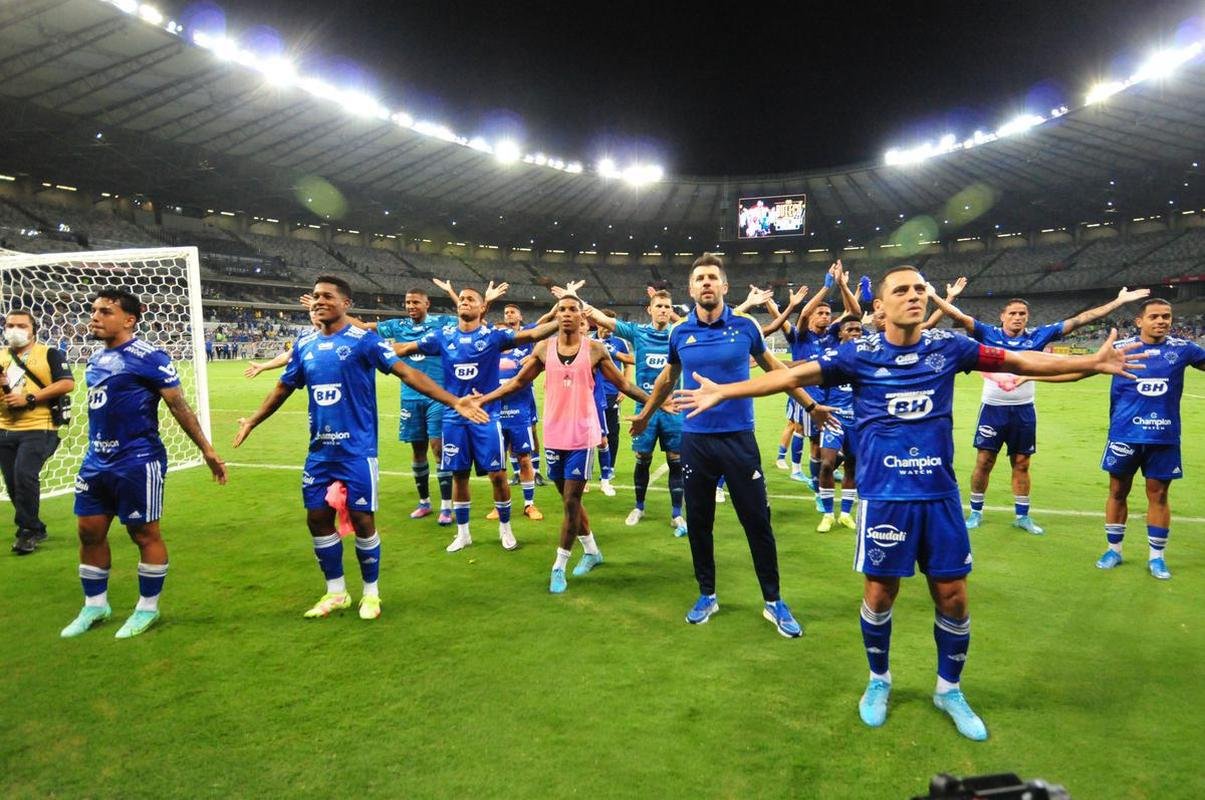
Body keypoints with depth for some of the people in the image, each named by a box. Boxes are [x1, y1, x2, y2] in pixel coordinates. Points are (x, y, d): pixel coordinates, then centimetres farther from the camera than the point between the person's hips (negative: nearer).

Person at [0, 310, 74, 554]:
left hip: (38, 429, -6)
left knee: (24, 475, -18)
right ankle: (36, 529, 23)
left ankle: (27, 531, -4)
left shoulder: (50, 354, -1)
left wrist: (29, 398, -17)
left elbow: (67, 383, -13)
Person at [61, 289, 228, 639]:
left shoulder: (148, 357, -12)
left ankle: (147, 608, 17)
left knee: (144, 533, 3)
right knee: (90, 531, 13)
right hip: (96, 461, 8)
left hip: (138, 461, -8)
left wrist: (206, 449, -15)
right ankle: (95, 605, 30)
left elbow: (178, 405, -13)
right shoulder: (95, 359, 12)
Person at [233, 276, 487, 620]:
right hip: (319, 451, 5)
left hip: (356, 450, -5)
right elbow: (283, 387, 21)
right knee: (318, 519, 9)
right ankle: (336, 592, 27)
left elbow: (407, 373, -17)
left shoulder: (364, 340, -9)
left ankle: (371, 592, 22)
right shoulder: (304, 343, 7)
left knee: (361, 519, 2)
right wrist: (252, 421, 30)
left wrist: (453, 401, -27)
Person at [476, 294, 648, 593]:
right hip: (554, 436, 3)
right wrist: (484, 399, 6)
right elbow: (518, 382, 12)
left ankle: (559, 566, 9)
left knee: (571, 501, -2)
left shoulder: (595, 349, -3)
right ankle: (591, 550, 34)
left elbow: (622, 383, 5)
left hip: (583, 436, -3)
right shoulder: (544, 349, 4)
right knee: (569, 499, 14)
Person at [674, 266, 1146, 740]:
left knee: (952, 596, 8)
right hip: (884, 496, -2)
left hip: (940, 494, 2)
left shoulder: (947, 347, 2)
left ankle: (949, 689, 33)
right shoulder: (858, 354, -4)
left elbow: (1020, 361, 11)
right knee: (879, 593, 8)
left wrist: (1092, 362, 10)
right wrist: (722, 391, -11)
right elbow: (794, 376, -7)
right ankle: (879, 681, 34)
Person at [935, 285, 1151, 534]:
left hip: (1024, 411, 3)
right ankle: (975, 512, 17)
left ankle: (1022, 516, 25)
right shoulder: (989, 334, -5)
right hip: (993, 409, -3)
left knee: (1021, 465, 12)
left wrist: (1119, 301, 3)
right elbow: (958, 316, -16)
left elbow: (1078, 320, 3)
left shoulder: (1037, 336, 2)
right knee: (984, 462, 2)